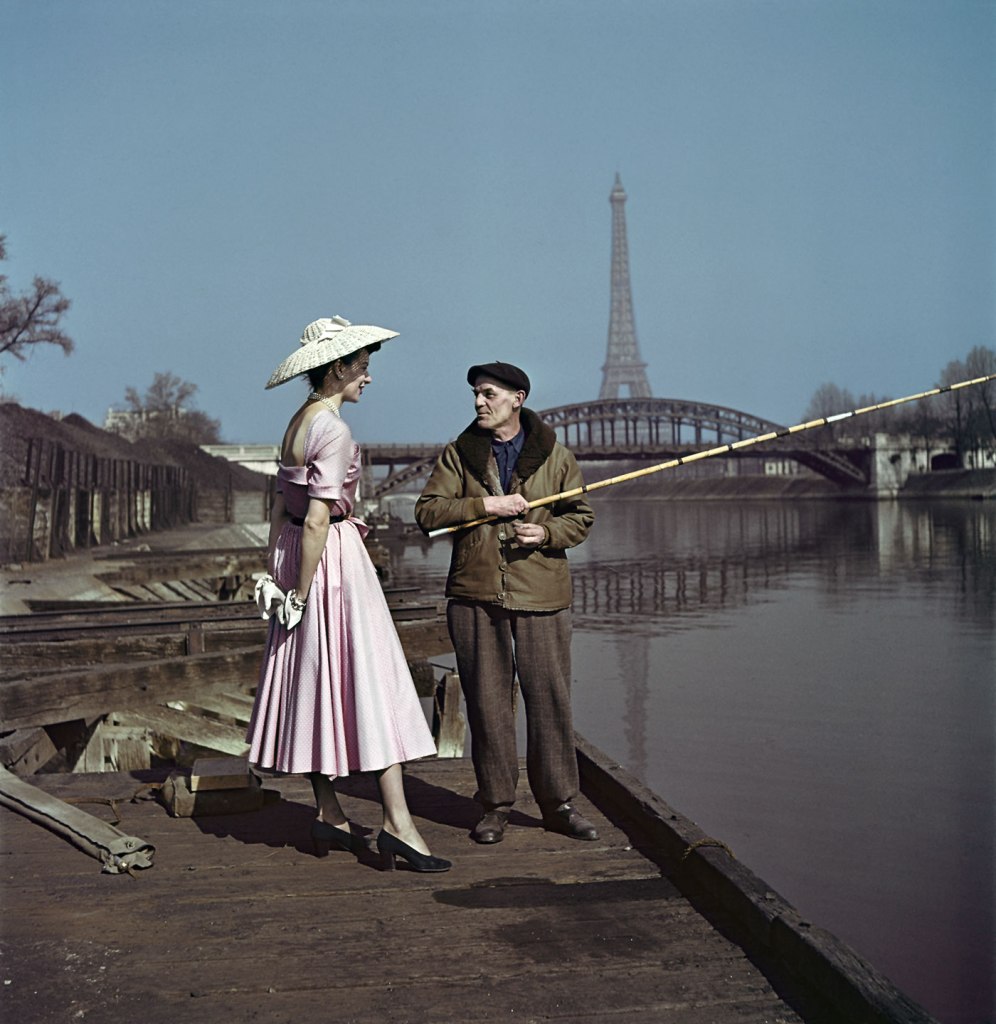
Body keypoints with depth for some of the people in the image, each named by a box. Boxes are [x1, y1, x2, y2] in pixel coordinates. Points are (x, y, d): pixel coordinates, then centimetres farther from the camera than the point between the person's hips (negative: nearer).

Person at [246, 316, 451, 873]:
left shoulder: (298, 422, 11)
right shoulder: (334, 430, -17)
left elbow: (282, 506, 12)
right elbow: (317, 519, -21)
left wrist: (276, 573, 12)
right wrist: (302, 593, -16)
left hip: (295, 553, 10)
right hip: (334, 559, -10)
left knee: (319, 685, 12)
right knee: (370, 682, -7)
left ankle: (329, 816, 20)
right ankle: (397, 821, -7)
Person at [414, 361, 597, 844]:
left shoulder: (554, 455, 6)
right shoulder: (459, 454, 8)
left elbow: (581, 517, 9)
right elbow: (427, 511, 0)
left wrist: (546, 532, -11)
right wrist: (484, 505, -12)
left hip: (540, 594, -1)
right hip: (475, 595, 1)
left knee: (550, 698, 1)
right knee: (486, 701, 4)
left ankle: (558, 804, 13)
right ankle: (495, 806, 16)